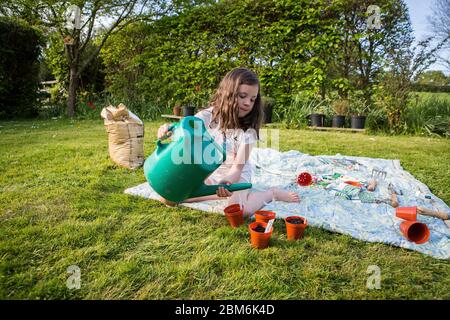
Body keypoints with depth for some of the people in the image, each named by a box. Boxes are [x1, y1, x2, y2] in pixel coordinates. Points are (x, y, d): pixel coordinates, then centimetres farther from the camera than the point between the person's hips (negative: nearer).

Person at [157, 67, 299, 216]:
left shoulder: (248, 130, -19)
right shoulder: (208, 116, -16)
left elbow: (237, 167, -22)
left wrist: (227, 181, -45)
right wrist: (168, 129, -51)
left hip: (235, 174, -3)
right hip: (206, 172, 3)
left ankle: (272, 193, -4)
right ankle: (222, 193, -4)